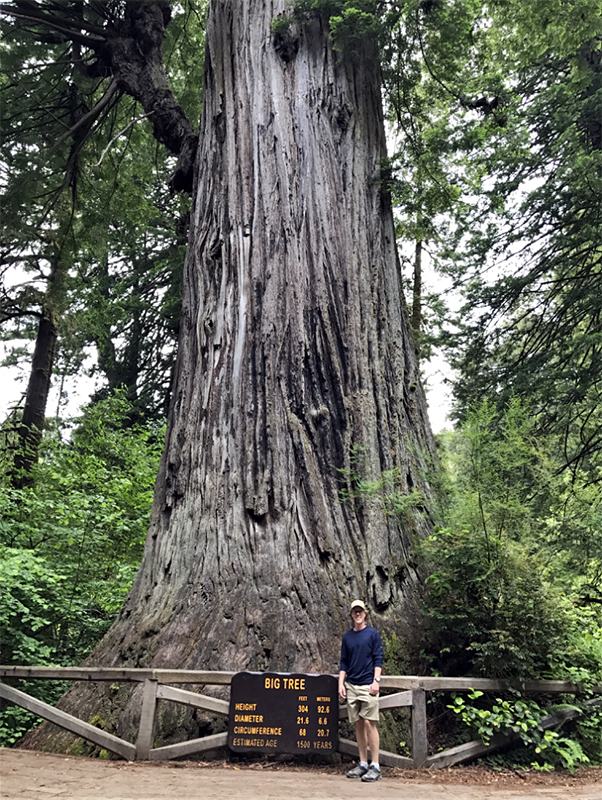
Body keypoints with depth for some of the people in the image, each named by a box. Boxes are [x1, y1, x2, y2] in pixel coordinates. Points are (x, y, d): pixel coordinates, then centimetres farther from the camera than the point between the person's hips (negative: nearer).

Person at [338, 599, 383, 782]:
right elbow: (343, 663, 13)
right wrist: (341, 684, 5)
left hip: (367, 685, -4)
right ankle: (363, 763, 17)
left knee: (369, 723, -8)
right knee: (358, 724, 9)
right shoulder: (347, 637, 11)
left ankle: (375, 766, -1)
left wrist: (376, 681, -12)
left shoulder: (372, 634, -1)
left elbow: (378, 659, -4)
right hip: (351, 685, 4)